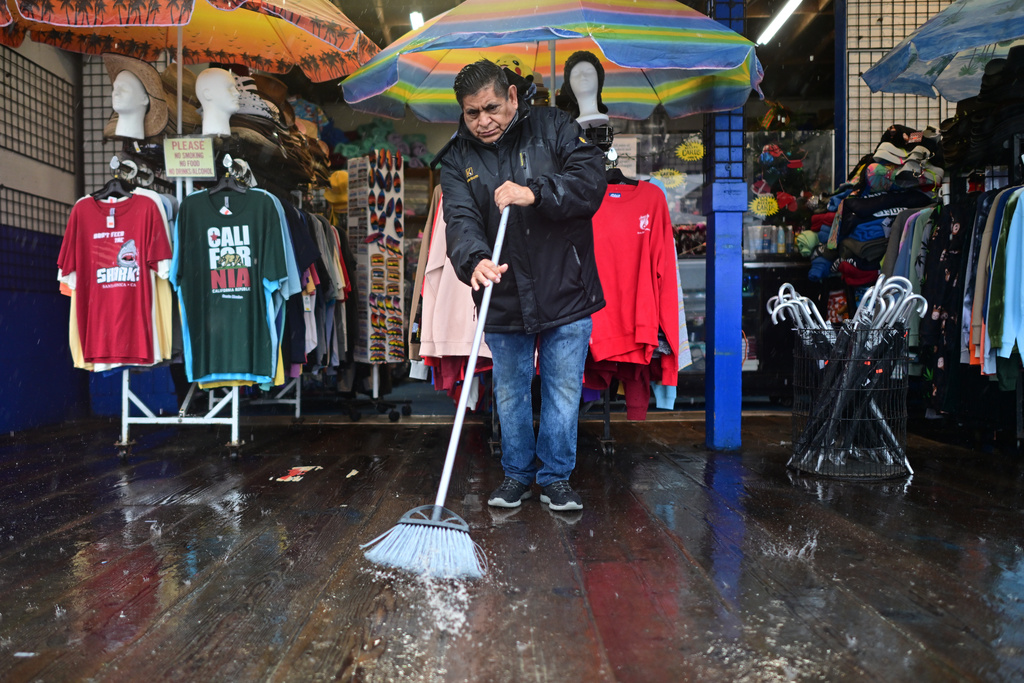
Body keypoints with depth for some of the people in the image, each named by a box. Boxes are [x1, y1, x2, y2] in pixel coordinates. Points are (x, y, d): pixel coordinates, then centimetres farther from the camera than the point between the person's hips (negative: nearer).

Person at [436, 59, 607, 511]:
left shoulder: (553, 127, -1)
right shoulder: (457, 158, 1)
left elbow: (592, 179, -14)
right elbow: (460, 220, -14)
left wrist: (535, 192, -28)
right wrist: (475, 260, -35)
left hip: (565, 292, -1)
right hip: (503, 301, 2)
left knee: (562, 391, 8)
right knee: (510, 394, 14)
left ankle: (556, 477, 26)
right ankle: (517, 473, 33)